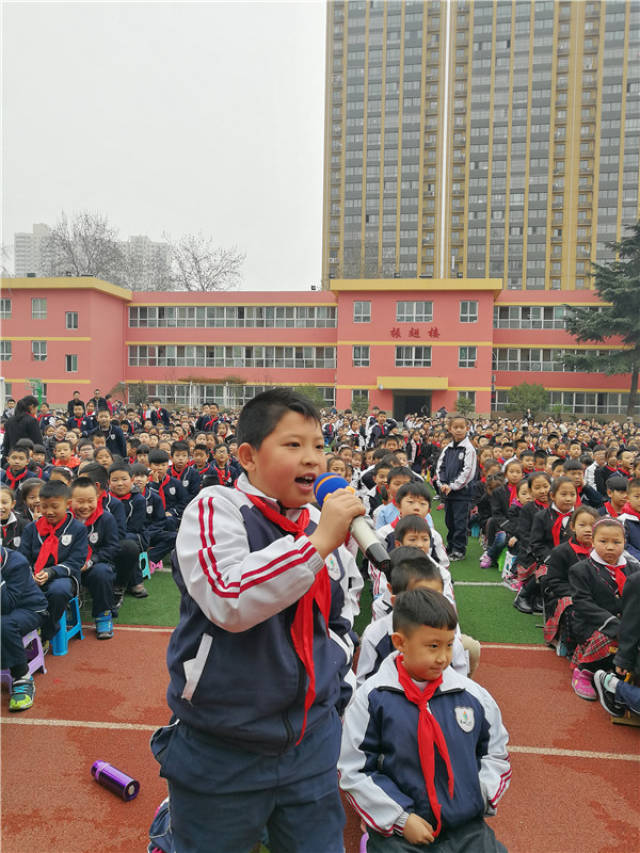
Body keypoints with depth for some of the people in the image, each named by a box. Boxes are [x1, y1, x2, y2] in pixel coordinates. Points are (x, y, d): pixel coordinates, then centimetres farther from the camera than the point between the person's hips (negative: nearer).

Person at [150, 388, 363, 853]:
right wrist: (318, 542, -30)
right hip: (222, 749, -4)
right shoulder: (216, 509, -15)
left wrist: (331, 690, 8)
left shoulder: (326, 522, 1)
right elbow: (229, 602, -32)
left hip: (312, 741, 5)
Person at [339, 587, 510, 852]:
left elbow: (496, 753, 15)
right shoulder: (372, 698, -10)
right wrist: (401, 818, -8)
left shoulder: (473, 696, 0)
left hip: (466, 827, 3)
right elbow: (354, 770, -6)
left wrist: (480, 796, 1)